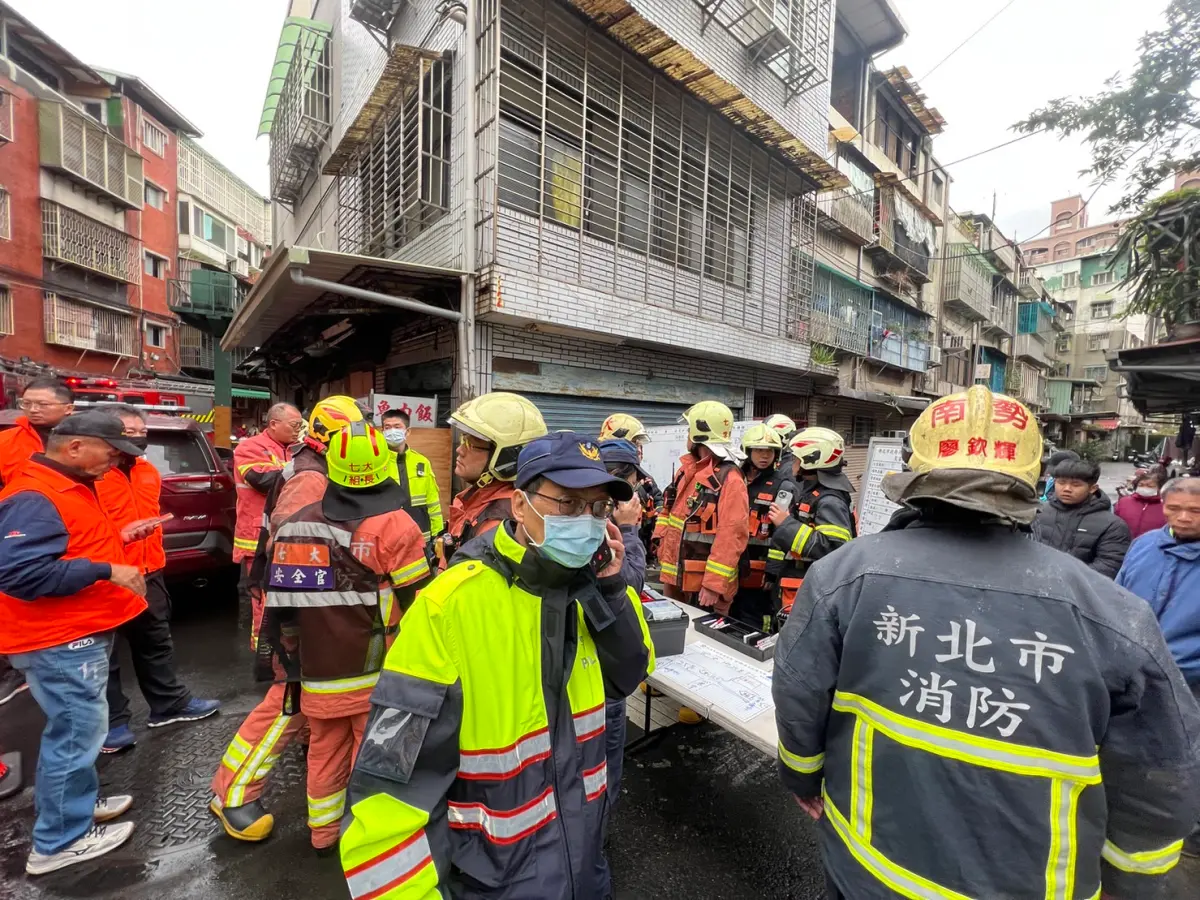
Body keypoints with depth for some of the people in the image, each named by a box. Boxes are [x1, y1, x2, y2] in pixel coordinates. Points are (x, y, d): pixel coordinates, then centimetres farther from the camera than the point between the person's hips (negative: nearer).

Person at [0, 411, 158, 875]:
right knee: (76, 732, 2)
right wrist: (107, 571, -26)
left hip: (78, 634, 10)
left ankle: (82, 801, 39)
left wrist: (117, 538, 9)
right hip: (60, 641, -10)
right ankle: (60, 841, 18)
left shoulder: (68, 487, 11)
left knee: (79, 728, 22)